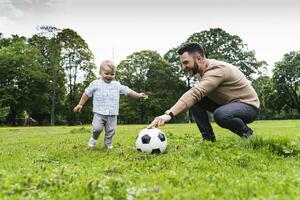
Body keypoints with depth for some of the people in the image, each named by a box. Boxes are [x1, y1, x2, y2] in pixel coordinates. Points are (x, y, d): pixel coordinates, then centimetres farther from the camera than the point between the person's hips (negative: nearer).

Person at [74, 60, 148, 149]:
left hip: (112, 114, 3)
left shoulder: (117, 85, 9)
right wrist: (80, 104, 10)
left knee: (111, 130, 5)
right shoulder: (95, 84, 2)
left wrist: (138, 95, 5)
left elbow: (128, 91, 13)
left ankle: (108, 143, 28)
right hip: (99, 113, -3)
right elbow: (86, 93, 9)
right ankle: (94, 138, 19)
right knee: (97, 128, -13)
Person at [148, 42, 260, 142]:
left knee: (220, 115, -38)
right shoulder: (200, 72, 0)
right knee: (196, 101, -8)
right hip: (227, 103, 8)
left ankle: (246, 132, -6)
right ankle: (208, 138, -2)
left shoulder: (216, 69, -28)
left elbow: (195, 93, -43)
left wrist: (169, 114, -52)